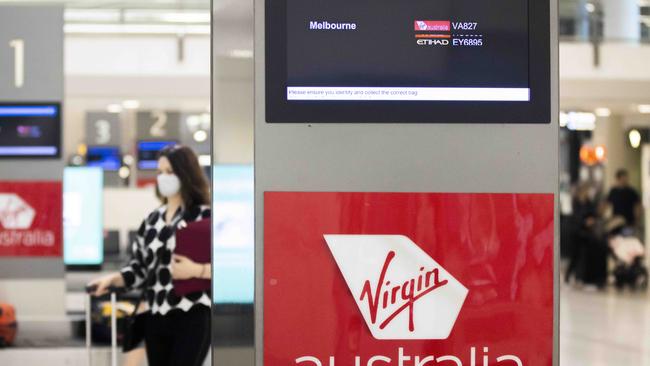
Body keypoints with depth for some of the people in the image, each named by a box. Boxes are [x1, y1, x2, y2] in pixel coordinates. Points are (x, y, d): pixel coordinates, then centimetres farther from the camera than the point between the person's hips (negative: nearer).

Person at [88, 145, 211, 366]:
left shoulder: (205, 216, -6)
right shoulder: (152, 220, 14)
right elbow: (139, 268, 14)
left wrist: (196, 270, -23)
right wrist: (112, 279, -2)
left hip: (191, 317, -6)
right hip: (156, 318, 7)